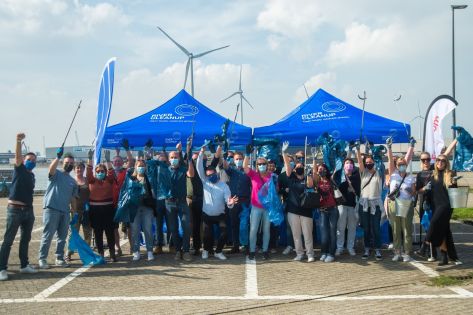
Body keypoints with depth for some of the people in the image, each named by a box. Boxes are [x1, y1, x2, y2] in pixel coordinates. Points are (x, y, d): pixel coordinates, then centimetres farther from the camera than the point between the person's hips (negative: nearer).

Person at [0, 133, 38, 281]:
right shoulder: (19, 169, -2)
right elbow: (17, 155, -21)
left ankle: (24, 265, 23)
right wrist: (18, 141, -39)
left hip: (28, 210, 7)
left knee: (25, 239, 13)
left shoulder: (32, 175, 16)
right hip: (15, 209, -7)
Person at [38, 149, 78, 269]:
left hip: (65, 211, 6)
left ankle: (59, 258, 18)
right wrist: (58, 157, -37)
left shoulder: (73, 181, 18)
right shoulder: (56, 174, 1)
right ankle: (42, 259, 0)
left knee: (62, 236, 9)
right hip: (51, 209, -6)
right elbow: (51, 169, -24)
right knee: (47, 235, -5)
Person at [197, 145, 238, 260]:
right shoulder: (205, 182, -4)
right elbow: (199, 168, -14)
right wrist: (201, 154, -25)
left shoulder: (224, 186, -10)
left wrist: (230, 203, -43)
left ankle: (218, 252, 5)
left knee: (224, 233, -16)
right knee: (207, 234, -1)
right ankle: (206, 250, 28)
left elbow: (227, 201, -17)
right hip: (207, 215, 1)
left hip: (220, 215, -1)